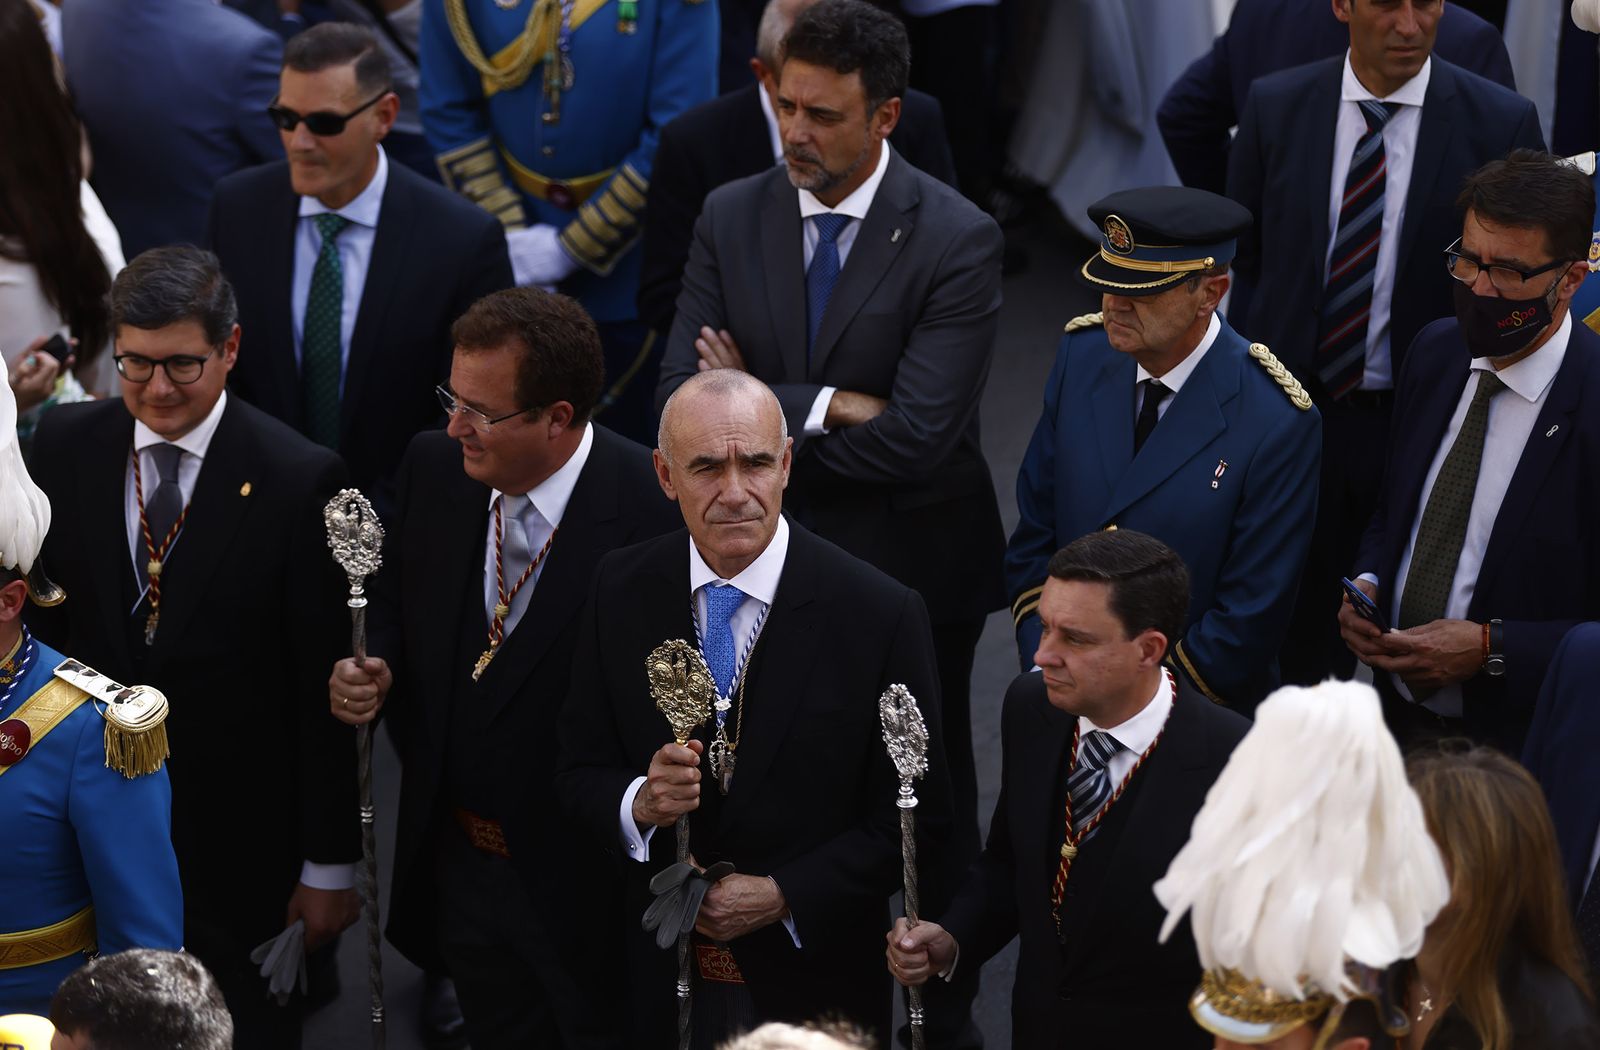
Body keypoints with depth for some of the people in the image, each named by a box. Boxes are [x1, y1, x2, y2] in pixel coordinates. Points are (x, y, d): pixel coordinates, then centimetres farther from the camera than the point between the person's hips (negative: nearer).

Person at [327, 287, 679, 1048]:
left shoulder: (654, 519, -25)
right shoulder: (435, 468, -4)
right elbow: (399, 607, 13)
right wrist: (374, 667, -8)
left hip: (590, 889, -6)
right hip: (462, 866, 6)